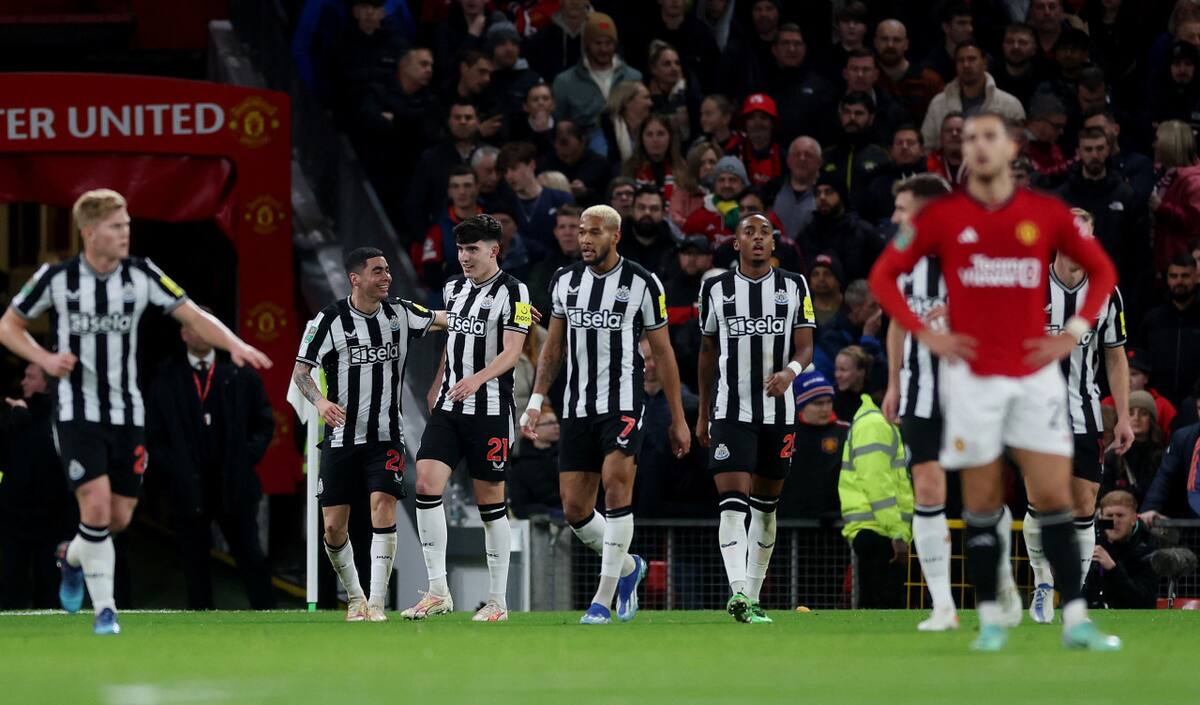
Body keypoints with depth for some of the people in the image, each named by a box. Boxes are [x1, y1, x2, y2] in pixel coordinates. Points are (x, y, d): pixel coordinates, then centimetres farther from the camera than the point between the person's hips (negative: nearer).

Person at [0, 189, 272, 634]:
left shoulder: (142, 276, -3)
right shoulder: (56, 278, -7)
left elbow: (194, 316, -6)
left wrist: (234, 345, -24)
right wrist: (45, 359, -13)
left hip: (127, 414, 3)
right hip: (77, 411, -3)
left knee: (120, 517, 5)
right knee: (96, 505, -18)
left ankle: (73, 556, 38)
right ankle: (104, 610, -6)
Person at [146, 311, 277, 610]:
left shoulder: (241, 378, 6)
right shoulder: (166, 382, 5)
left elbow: (264, 424, 11)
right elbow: (154, 436, 8)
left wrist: (247, 457, 0)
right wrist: (176, 465, -3)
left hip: (235, 487, 0)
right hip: (190, 490, 0)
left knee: (252, 561, 0)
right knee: (195, 564, 2)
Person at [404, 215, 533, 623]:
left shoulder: (512, 292, -7)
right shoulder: (453, 288, 14)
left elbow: (511, 352, -17)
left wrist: (476, 379, -32)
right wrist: (434, 392, 24)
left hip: (490, 410, -6)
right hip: (449, 408, 6)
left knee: (490, 501, 0)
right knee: (426, 482, -12)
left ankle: (497, 601, 10)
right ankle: (438, 592, -10)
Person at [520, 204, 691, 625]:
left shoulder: (642, 284, -2)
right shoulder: (564, 282, 9)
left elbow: (663, 354, 2)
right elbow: (553, 348, 18)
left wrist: (678, 419, 3)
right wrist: (536, 400, 8)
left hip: (623, 405, -4)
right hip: (577, 409, 4)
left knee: (616, 484, -21)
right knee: (574, 509, 0)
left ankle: (604, 599, -16)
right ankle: (628, 567, 28)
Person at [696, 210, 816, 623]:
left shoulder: (794, 287, 5)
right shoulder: (716, 290, 4)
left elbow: (806, 346, 2)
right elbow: (708, 352, 12)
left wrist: (791, 371, -22)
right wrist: (702, 414, 14)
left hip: (778, 411, 2)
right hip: (730, 413, -2)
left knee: (765, 506, 9)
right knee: (733, 502, -16)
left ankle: (752, 597, 18)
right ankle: (738, 593, -28)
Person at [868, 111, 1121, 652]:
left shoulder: (1047, 214, 2)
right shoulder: (941, 216, -1)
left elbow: (1102, 270, 14)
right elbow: (883, 276, 6)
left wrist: (1075, 332, 3)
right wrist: (923, 334, -3)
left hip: (1036, 375, 1)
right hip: (972, 376, -1)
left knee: (1054, 496, -3)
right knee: (982, 501, 2)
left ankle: (1075, 620, -1)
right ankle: (990, 620, 10)